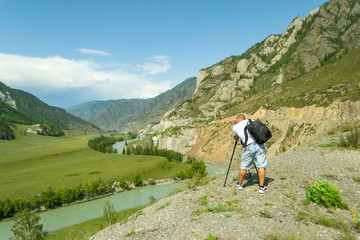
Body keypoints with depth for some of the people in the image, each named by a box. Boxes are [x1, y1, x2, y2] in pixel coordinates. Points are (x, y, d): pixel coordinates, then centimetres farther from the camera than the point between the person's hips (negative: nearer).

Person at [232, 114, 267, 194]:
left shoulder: (235, 127, 12)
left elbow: (236, 139, 28)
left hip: (249, 147, -2)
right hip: (259, 144, 2)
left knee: (244, 167, 12)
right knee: (261, 166, 5)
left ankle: (239, 184, 29)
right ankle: (261, 187, 5)